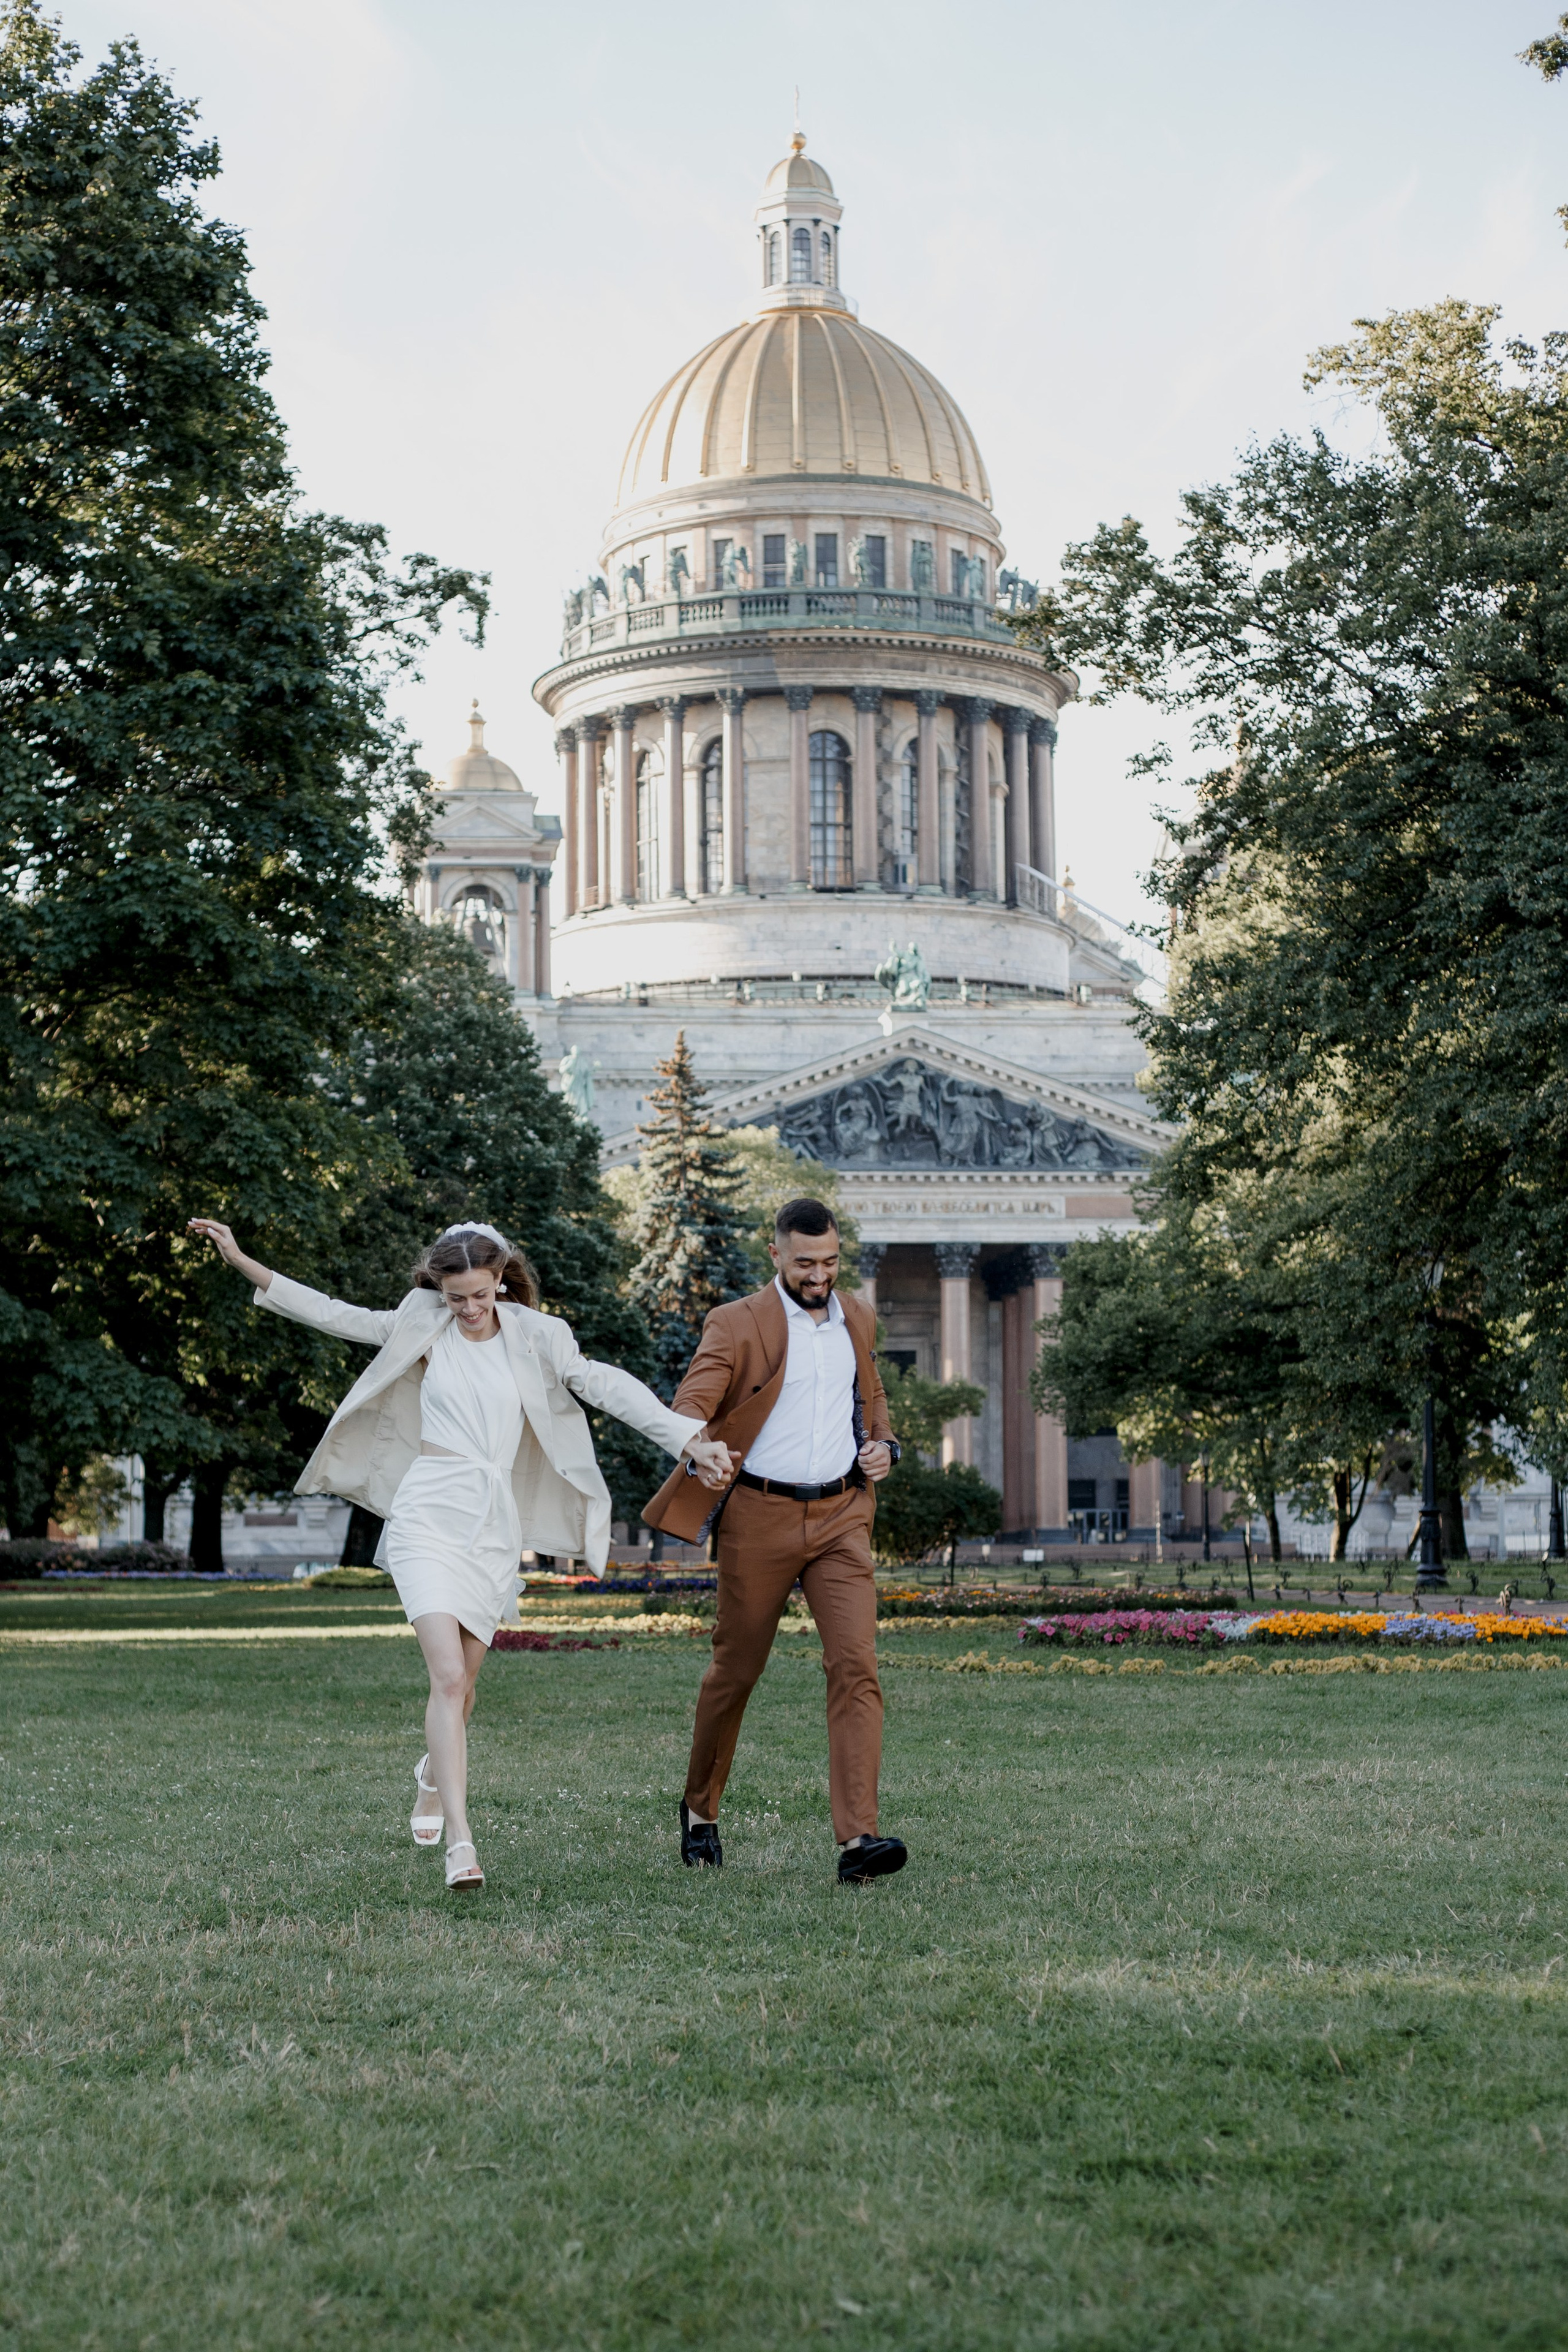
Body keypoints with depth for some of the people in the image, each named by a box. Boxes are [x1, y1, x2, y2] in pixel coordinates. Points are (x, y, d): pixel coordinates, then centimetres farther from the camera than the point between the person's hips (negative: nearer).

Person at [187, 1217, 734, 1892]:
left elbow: (605, 1387, -1)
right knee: (448, 1675, -17)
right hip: (430, 1514, -2)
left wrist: (689, 1439, -11)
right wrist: (240, 1261, 6)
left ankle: (432, 1779, 43)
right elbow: (330, 1314, 9)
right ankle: (459, 1841, -22)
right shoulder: (421, 1327, 7)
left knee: (460, 1684, 11)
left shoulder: (534, 1337, 7)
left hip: (495, 1526, 2)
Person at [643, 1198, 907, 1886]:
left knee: (856, 1666, -13)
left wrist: (882, 1445, 6)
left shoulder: (858, 1320, 12)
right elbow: (689, 1406, -14)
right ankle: (700, 1809, 32)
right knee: (735, 1671, 9)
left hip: (841, 1516, 3)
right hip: (762, 1516, -3)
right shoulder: (738, 1324, -5)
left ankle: (857, 1840, -20)